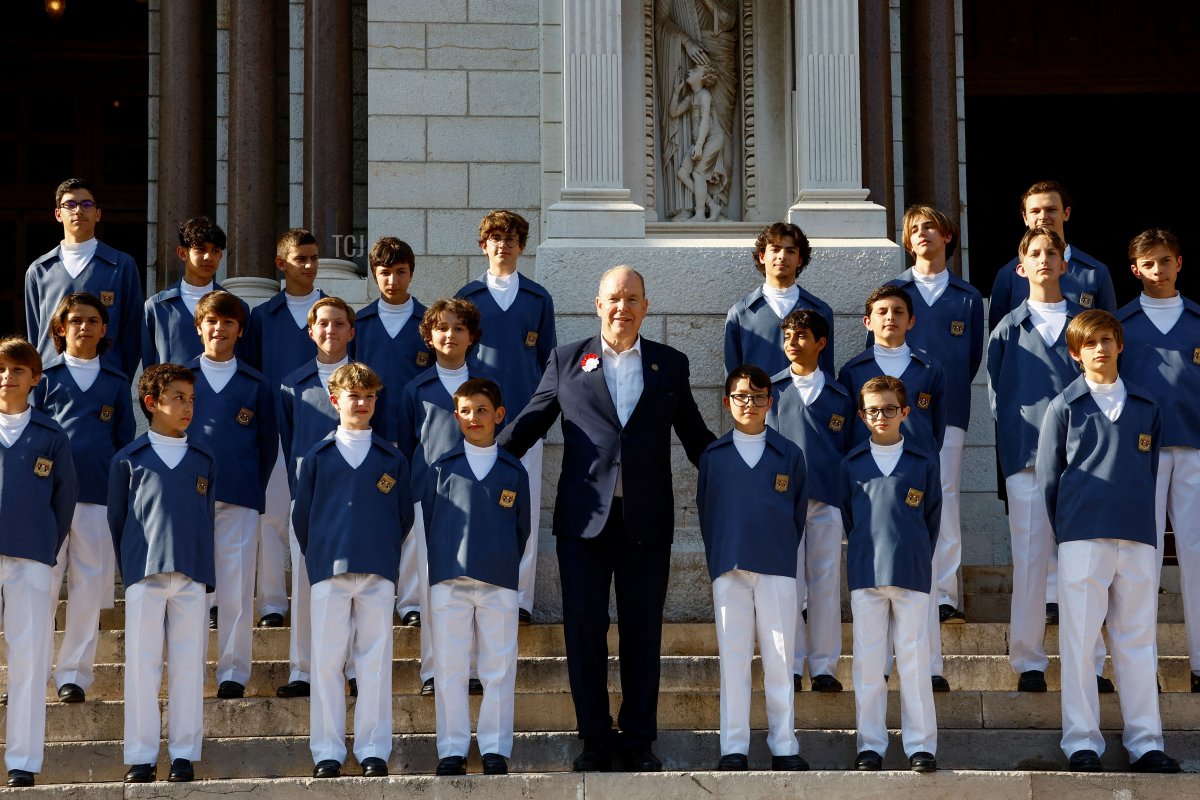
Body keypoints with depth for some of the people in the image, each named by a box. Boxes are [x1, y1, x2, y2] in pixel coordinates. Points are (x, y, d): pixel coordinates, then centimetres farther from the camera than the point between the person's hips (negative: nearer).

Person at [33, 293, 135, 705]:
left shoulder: (117, 384, 12)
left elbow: (126, 442, 15)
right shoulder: (45, 378, 8)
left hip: (99, 499, 1)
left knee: (89, 589, 1)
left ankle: (73, 674, 9)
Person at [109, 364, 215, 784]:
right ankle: (141, 757, 3)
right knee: (141, 666, -1)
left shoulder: (203, 460, 12)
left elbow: (207, 518, 15)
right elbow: (116, 520, 9)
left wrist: (205, 570, 9)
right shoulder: (129, 459, 5)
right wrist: (129, 570, 6)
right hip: (144, 576, -2)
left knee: (188, 667, 1)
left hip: (192, 577, 2)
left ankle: (184, 754, 7)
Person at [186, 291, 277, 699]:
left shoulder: (256, 385, 9)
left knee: (236, 589, -4)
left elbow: (268, 443, 13)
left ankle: (233, 673, 2)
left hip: (238, 499, 0)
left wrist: (253, 488, 6)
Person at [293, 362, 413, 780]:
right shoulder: (318, 457, 9)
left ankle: (373, 751, 4)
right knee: (326, 663, 0)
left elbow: (404, 515, 13)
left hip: (378, 573, 0)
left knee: (375, 662, 0)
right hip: (329, 572, 0)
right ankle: (327, 753, 3)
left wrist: (385, 553, 10)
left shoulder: (392, 458, 10)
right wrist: (317, 557, 10)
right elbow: (301, 515, 11)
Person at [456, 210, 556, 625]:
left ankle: (520, 598, 1)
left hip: (525, 415, 0)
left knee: (525, 506, -3)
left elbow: (548, 356, 13)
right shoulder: (468, 297, 8)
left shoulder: (538, 298, 10)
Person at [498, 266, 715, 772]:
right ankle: (595, 740, 12)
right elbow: (530, 422, 9)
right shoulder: (567, 361, 8)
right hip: (583, 517, 0)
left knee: (642, 633, 5)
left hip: (646, 521, 0)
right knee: (584, 630, 2)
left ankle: (638, 740, 14)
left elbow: (694, 435, 15)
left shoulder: (670, 365, 10)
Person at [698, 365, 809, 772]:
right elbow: (704, 510, 13)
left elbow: (799, 511, 12)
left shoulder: (788, 455, 8)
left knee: (779, 658, 0)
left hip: (777, 569, 0)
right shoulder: (713, 456, 9)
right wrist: (717, 559, 8)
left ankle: (784, 747, 5)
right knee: (733, 658, -1)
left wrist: (784, 552, 7)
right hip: (729, 568, 0)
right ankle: (733, 748, 1)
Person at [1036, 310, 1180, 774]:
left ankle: (1145, 743, 8)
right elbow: (1048, 478, 8)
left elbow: (1150, 471, 18)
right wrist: (1065, 531, 7)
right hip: (1082, 540, -2)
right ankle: (1082, 743, 2)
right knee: (1078, 640, -2)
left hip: (1137, 539, 3)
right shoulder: (1065, 407, 5)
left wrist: (1140, 520, 11)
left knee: (1138, 640, 4)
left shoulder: (1145, 407, 13)